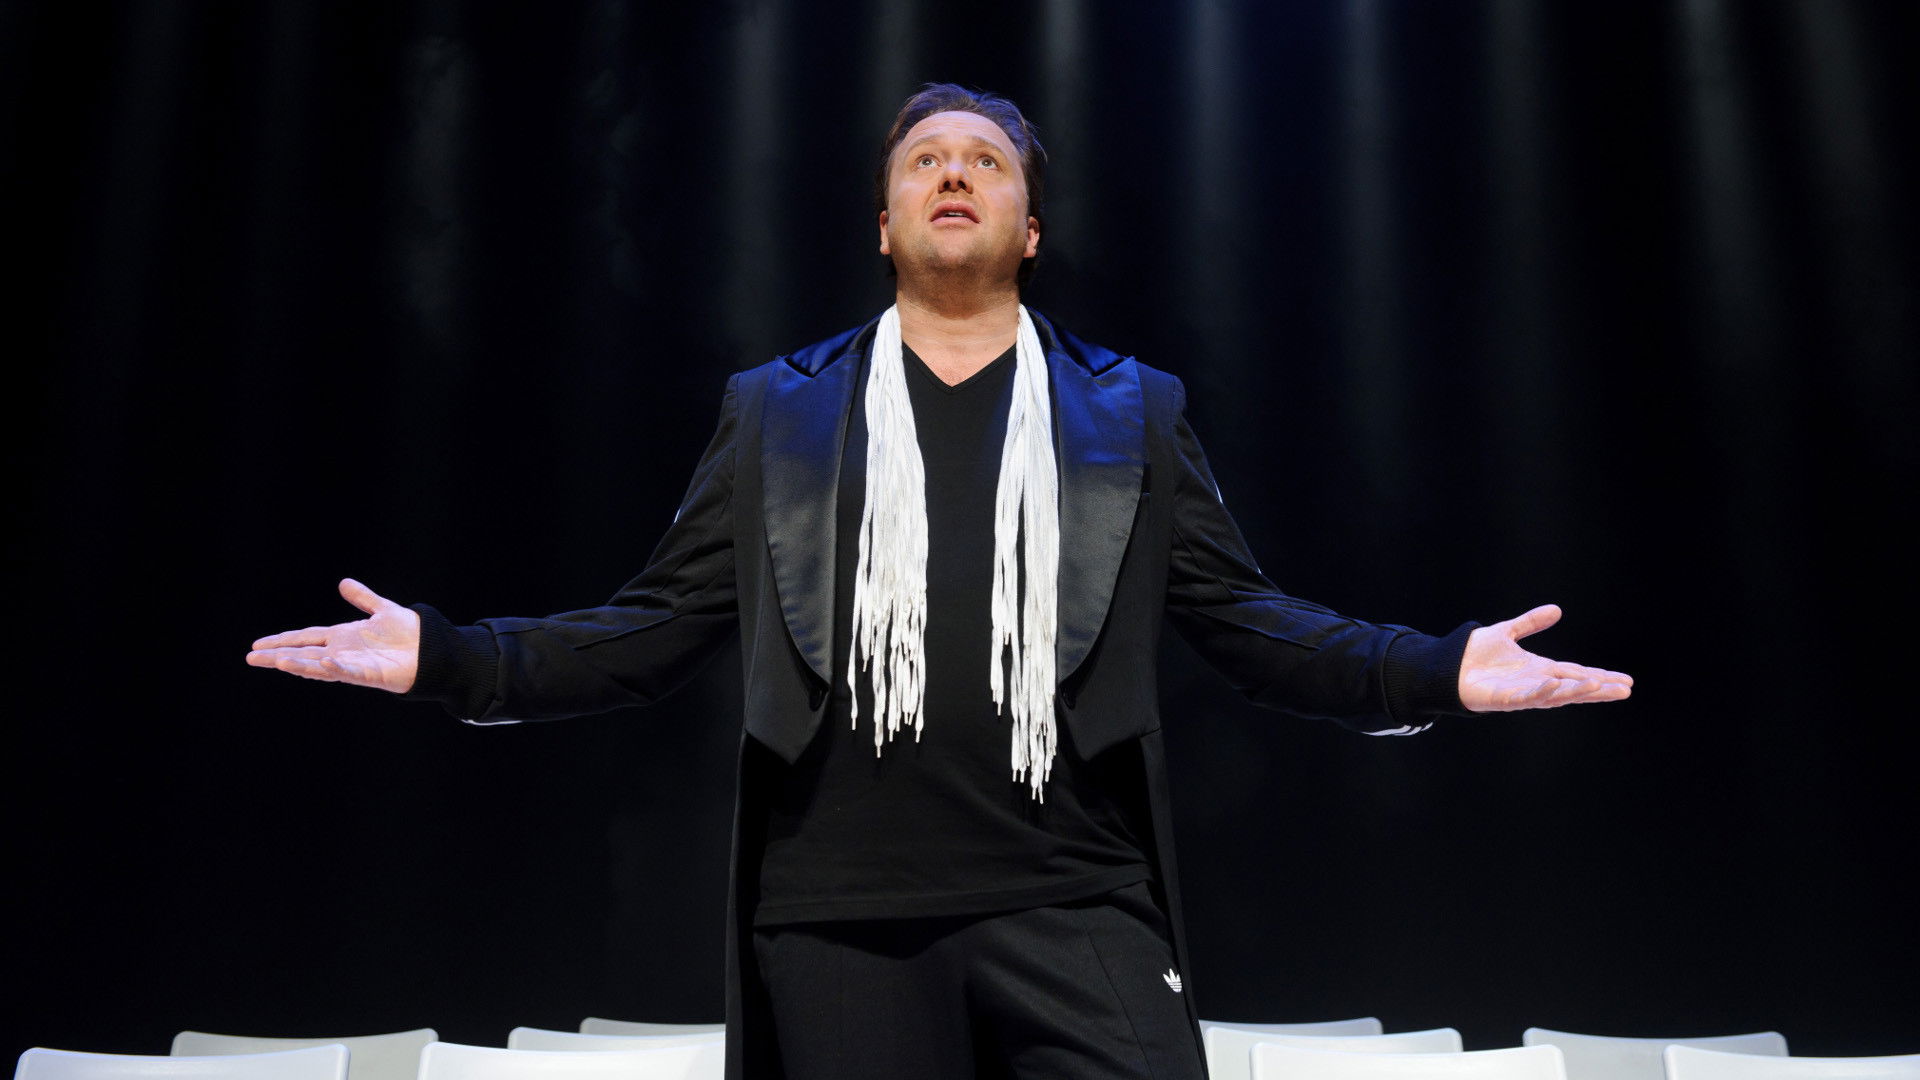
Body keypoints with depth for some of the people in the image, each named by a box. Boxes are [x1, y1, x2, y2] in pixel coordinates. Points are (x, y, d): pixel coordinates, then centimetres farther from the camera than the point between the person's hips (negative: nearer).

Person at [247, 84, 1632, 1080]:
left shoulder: (1133, 413, 12)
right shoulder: (778, 411, 13)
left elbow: (1242, 615, 9)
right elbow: (663, 623, 10)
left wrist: (1441, 670, -4)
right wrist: (448, 656, -2)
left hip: (1075, 909, 0)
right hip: (838, 923, 1)